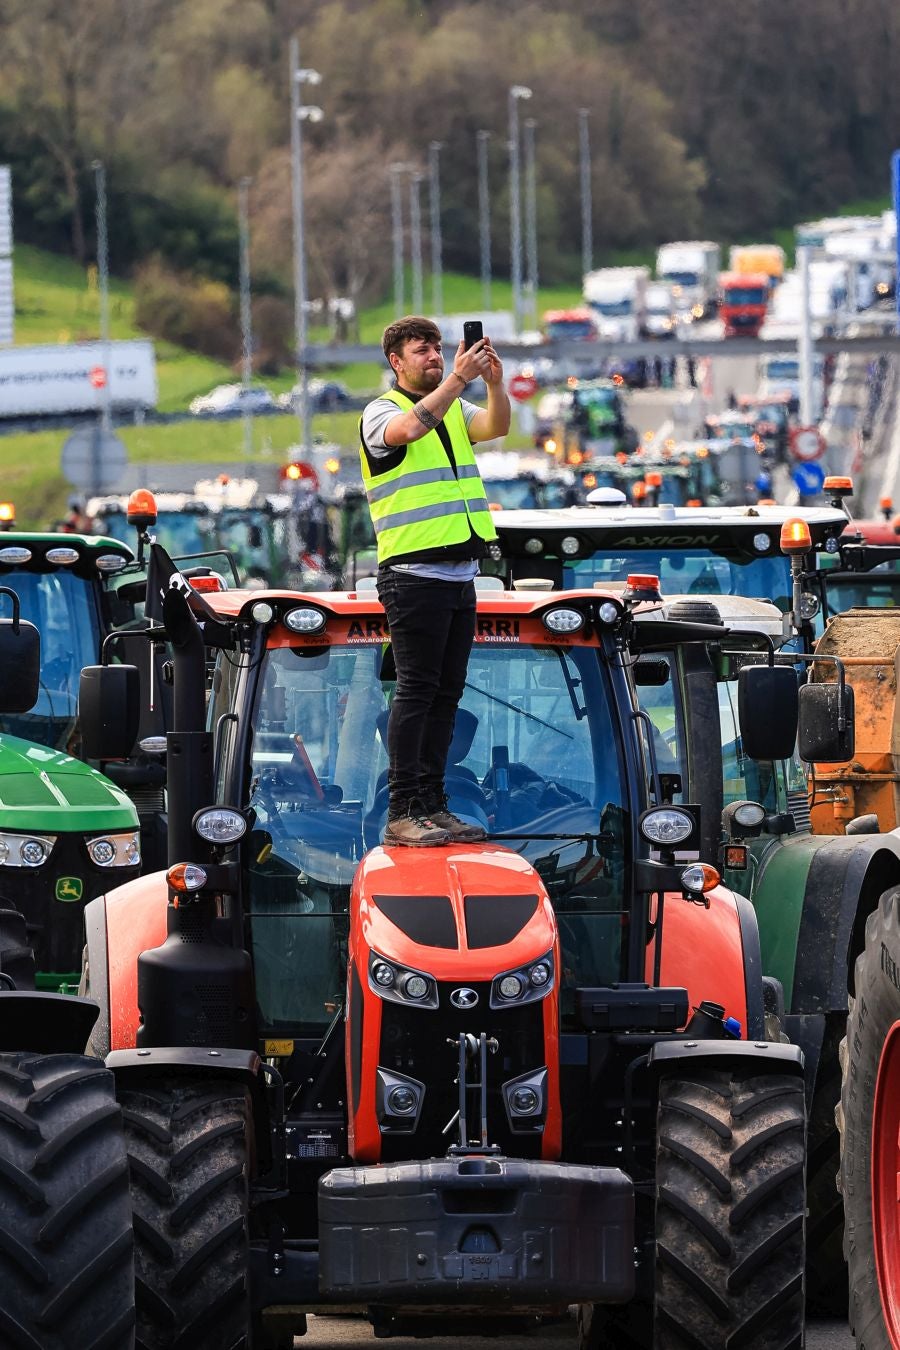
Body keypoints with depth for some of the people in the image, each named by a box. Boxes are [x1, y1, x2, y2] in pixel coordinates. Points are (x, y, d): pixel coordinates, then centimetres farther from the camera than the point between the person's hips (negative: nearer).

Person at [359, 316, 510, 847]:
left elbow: (496, 426, -3)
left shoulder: (456, 409, 16)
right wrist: (457, 379, -32)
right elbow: (411, 428, -26)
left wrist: (494, 381, -21)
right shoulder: (381, 412, -3)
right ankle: (402, 812, -8)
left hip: (460, 575, 7)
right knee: (416, 691, -8)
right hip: (414, 574, -7)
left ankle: (433, 804, 11)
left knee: (447, 692, 7)